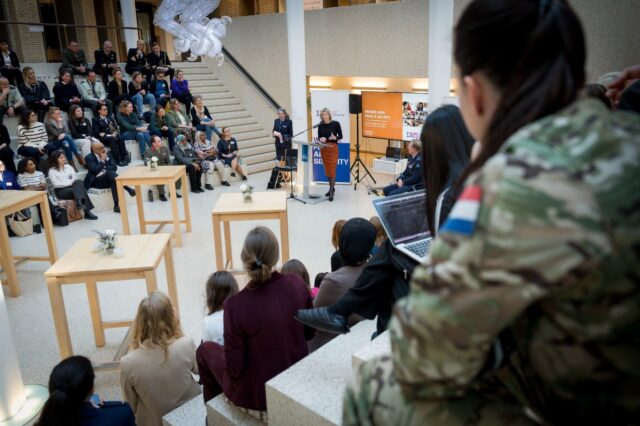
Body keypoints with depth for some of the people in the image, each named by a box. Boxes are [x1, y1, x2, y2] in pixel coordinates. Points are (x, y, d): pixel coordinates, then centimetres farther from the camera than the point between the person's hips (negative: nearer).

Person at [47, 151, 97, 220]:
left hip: (74, 187, 4)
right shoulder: (52, 171, 3)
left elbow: (76, 178, 12)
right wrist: (70, 183, -14)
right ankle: (87, 212, -40)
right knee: (80, 190, -33)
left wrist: (74, 182, -11)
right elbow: (56, 184, -8)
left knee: (79, 182, -32)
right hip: (61, 191, -4)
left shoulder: (68, 166, 19)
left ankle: (80, 202, -46)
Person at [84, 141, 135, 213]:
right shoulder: (89, 158, -5)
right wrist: (102, 160, -16)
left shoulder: (107, 155, 10)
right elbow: (95, 170, -20)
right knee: (110, 173, -34)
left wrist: (104, 169, -12)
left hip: (108, 178, 4)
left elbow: (114, 167, 3)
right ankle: (128, 189, -40)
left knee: (114, 181, -34)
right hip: (97, 181, -4)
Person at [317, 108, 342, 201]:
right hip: (323, 149, 4)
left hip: (333, 148, -4)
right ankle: (332, 188, 24)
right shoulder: (320, 125, 5)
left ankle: (332, 191, -8)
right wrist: (321, 139, -15)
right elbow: (319, 137, 7)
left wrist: (335, 138, -21)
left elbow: (340, 136, -1)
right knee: (327, 169, 10)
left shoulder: (335, 124, -5)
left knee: (332, 169, -8)